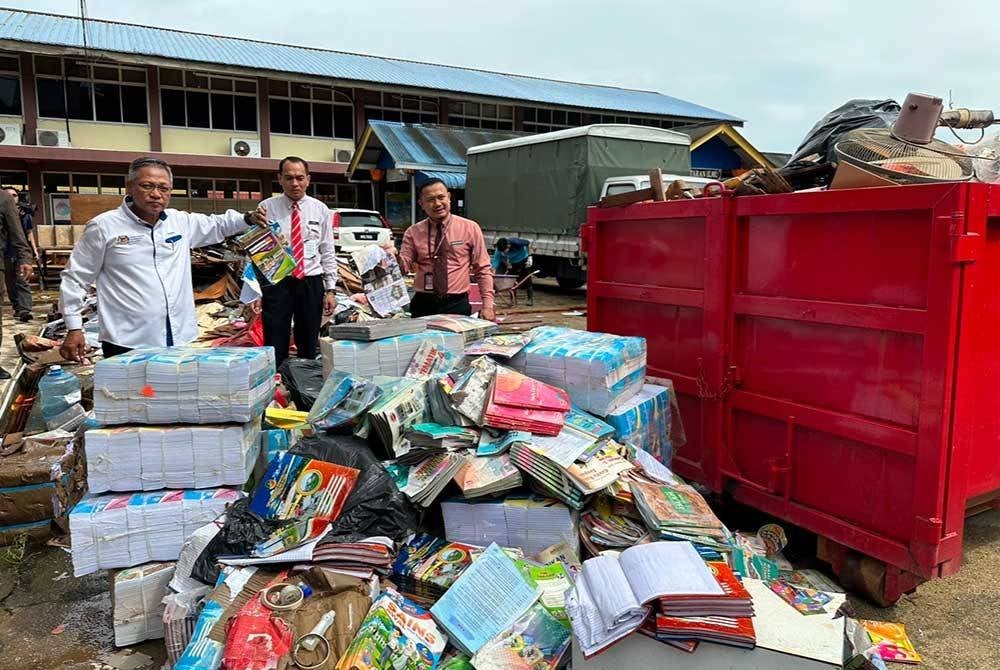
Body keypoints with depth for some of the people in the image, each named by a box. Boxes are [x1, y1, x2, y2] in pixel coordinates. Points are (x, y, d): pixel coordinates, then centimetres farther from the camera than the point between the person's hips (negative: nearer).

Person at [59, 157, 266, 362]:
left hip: (179, 339, 5)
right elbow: (75, 278, 3)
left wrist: (248, 218, 10)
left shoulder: (181, 221, 9)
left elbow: (217, 224, 27)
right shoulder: (103, 226, -3)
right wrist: (74, 328, -2)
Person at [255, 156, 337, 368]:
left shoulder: (320, 210, 5)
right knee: (275, 348, 1)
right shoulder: (266, 208, -1)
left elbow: (328, 253, 7)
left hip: (311, 283, 2)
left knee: (309, 347, 12)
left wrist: (330, 289, 1)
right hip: (276, 283, -2)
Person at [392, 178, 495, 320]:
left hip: (458, 305, -1)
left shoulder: (470, 228, 1)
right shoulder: (413, 232, 4)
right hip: (423, 305, 1)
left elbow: (483, 270, 2)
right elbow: (404, 267, -2)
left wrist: (487, 305, -6)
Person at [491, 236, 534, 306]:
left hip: (524, 261, -2)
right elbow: (495, 264, -34)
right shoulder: (498, 251, -30)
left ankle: (531, 299, 5)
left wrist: (529, 257, -19)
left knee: (527, 281, -3)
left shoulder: (516, 242, -36)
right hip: (512, 263, 2)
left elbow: (528, 243, -19)